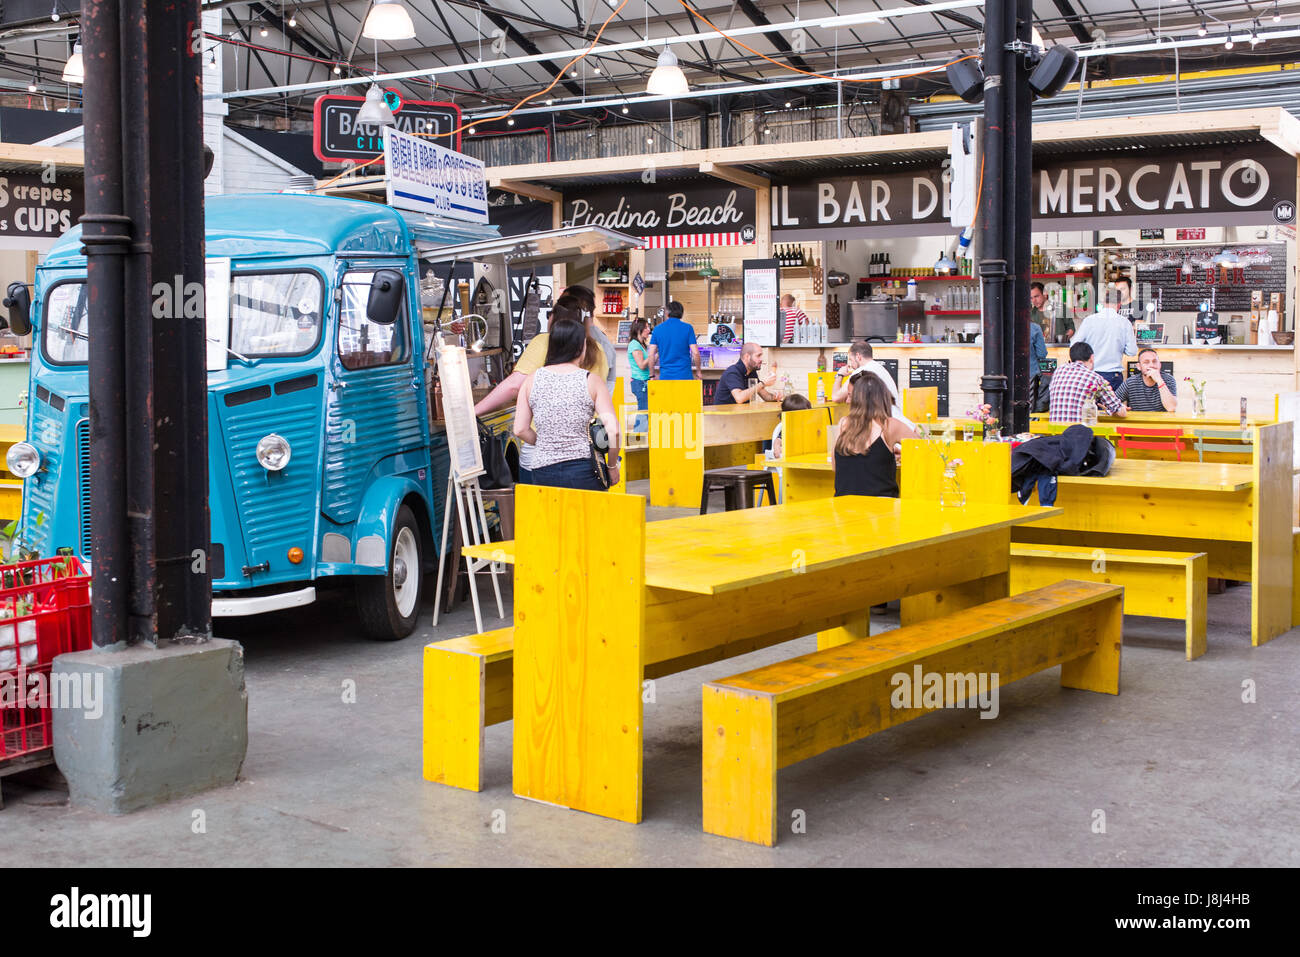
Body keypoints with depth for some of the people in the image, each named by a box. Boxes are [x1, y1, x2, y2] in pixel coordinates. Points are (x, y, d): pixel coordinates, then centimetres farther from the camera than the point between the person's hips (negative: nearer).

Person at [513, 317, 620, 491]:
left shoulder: (532, 380, 3)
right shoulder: (592, 381, -3)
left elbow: (520, 430, 2)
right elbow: (613, 430, -9)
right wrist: (612, 466, 5)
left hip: (543, 471, 2)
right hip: (584, 469, -2)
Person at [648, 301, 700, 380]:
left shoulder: (657, 329, 5)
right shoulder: (687, 328, -1)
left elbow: (651, 354, 2)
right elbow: (695, 353, -5)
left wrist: (652, 375, 9)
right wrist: (698, 371, 8)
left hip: (665, 376, 2)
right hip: (684, 375, -2)